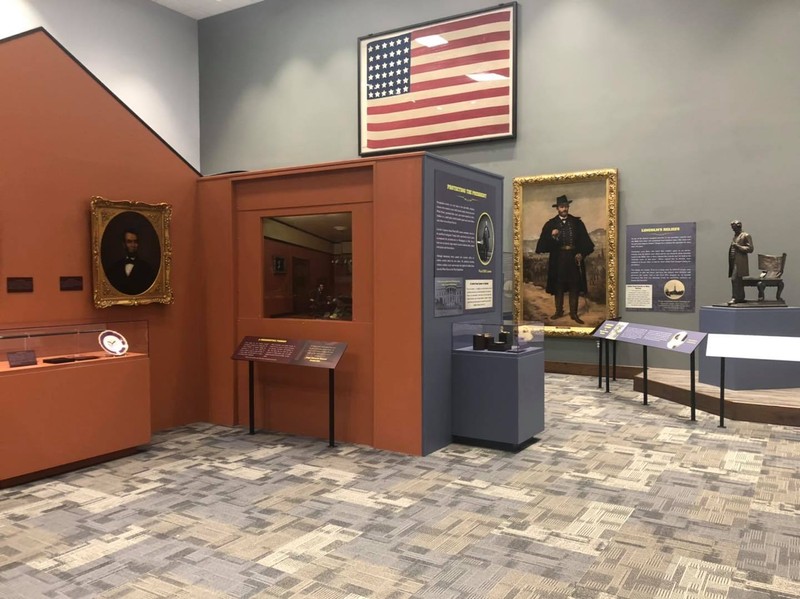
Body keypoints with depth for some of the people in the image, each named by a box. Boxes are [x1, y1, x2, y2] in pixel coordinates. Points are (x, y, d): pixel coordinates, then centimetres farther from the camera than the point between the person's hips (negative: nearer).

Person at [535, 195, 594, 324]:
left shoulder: (577, 222, 3)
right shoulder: (550, 224, 0)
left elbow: (585, 241, 4)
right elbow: (543, 244, -6)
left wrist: (582, 254, -10)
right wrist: (552, 236, -23)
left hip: (574, 258, 1)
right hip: (558, 259, -1)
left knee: (574, 287, 5)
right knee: (558, 286, 7)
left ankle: (574, 313, 11)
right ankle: (559, 311, 19)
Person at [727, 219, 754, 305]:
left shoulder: (746, 236, -3)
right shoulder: (735, 236, 21)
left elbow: (750, 249, -10)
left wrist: (738, 246, -15)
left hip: (740, 262, -8)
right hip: (733, 261, 8)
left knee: (735, 279, -15)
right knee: (737, 280, 9)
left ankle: (735, 298, -14)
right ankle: (740, 298, 14)